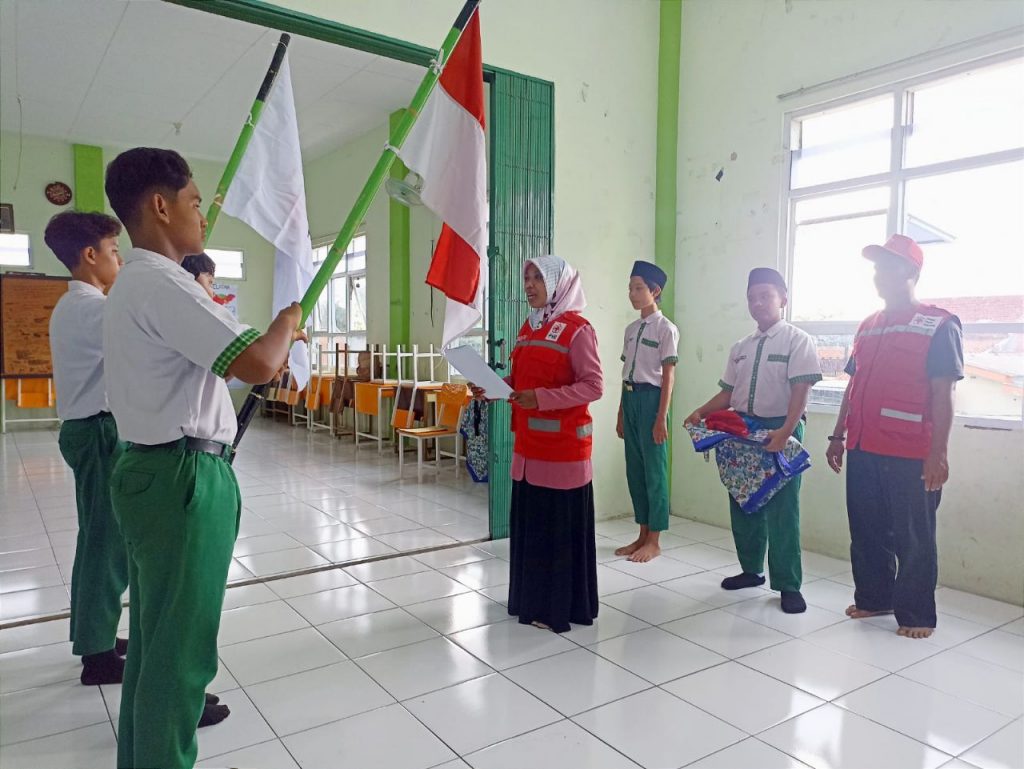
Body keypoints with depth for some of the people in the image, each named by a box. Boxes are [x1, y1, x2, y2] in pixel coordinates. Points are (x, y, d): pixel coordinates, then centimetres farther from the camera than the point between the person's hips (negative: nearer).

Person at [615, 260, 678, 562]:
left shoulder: (666, 328, -7)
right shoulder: (631, 329, 12)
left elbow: (668, 376, -10)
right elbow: (627, 374, 13)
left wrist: (661, 418, -15)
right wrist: (621, 413, 13)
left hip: (651, 398, -7)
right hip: (630, 399, 7)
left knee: (654, 470, 1)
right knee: (634, 469, 11)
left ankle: (654, 541, 11)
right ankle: (642, 535, 23)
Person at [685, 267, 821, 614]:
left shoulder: (797, 341, -5)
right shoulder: (740, 348, 12)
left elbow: (800, 392, -15)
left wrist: (785, 431, -27)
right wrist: (701, 412, 0)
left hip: (780, 432, -6)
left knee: (782, 509, -1)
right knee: (743, 504, 13)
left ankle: (788, 585, 12)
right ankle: (752, 569, 31)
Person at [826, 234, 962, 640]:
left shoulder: (939, 325, -4)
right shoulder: (869, 326, 15)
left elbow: (943, 394, -9)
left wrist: (938, 453, -14)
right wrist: (838, 436, 15)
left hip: (911, 455, -6)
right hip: (863, 449, 6)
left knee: (913, 538, 4)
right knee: (866, 530, 14)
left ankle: (916, 614, 18)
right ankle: (872, 598, 30)